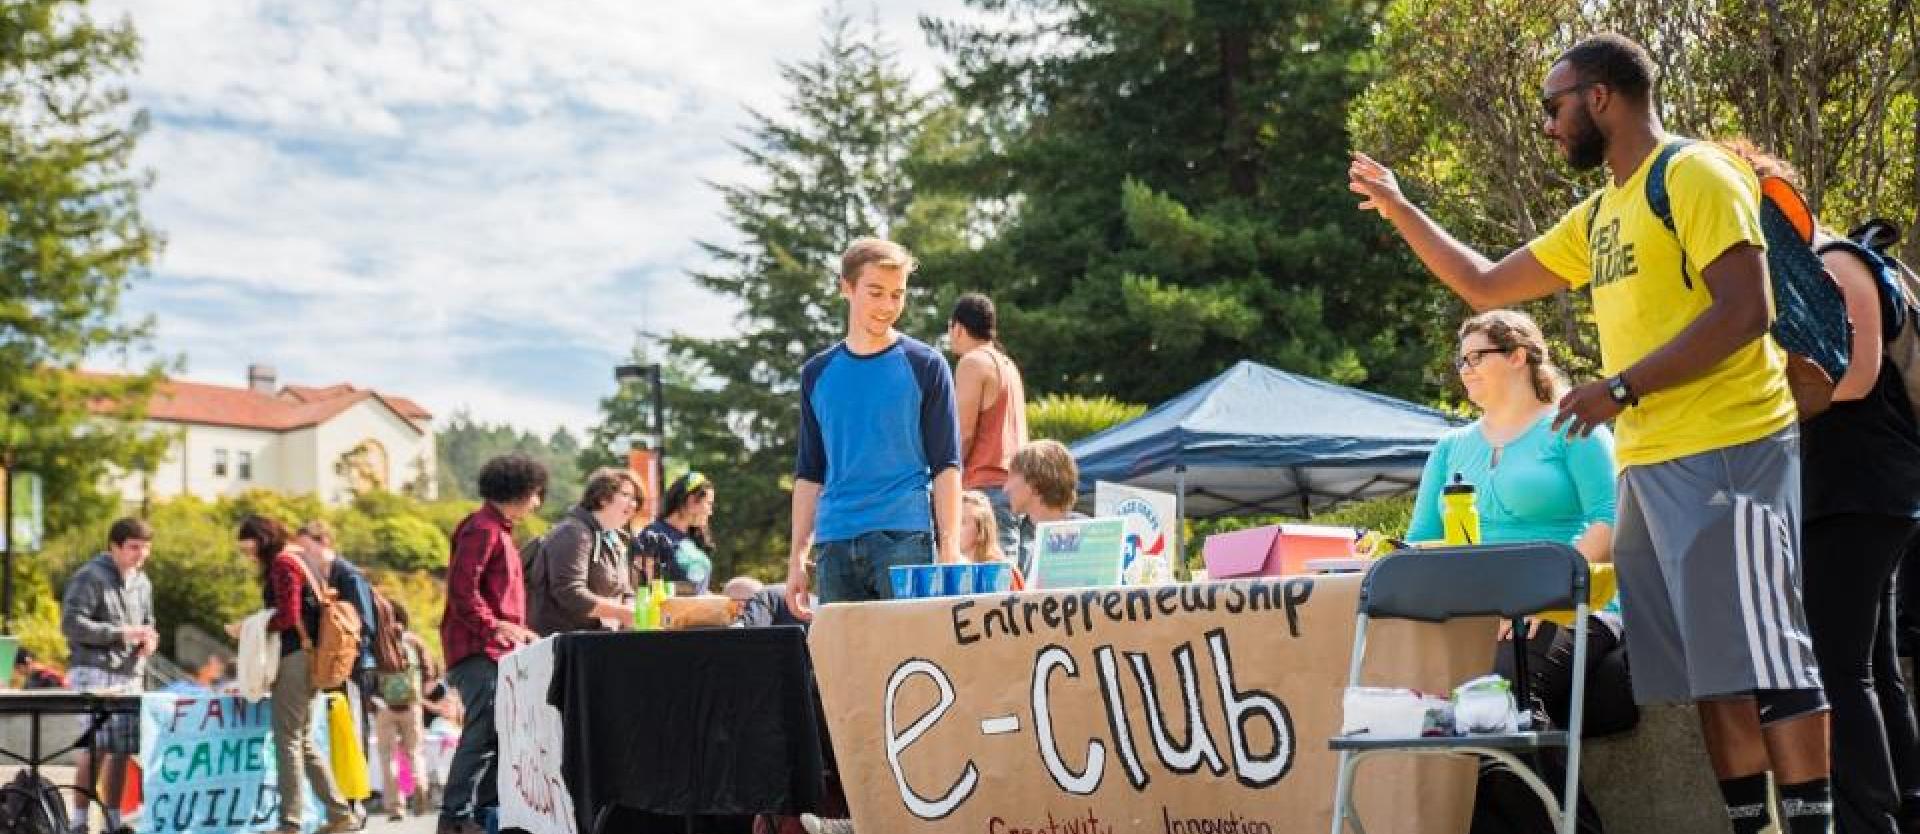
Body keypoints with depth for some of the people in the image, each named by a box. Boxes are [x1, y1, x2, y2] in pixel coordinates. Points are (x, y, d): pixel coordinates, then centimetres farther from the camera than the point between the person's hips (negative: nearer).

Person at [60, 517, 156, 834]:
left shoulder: (143, 583, 17)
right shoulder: (91, 576, -7)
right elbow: (71, 624, -14)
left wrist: (148, 639, 1)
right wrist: (121, 633, -17)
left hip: (130, 674, 7)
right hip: (94, 673, -7)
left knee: (122, 749, 8)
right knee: (93, 747, -10)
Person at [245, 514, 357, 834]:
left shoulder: (283, 565, -8)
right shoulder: (293, 562, 21)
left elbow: (288, 617, -15)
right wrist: (256, 625, 9)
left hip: (294, 659, -10)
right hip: (304, 658, 10)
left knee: (288, 740, -8)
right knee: (303, 740, 13)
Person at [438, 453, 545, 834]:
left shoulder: (499, 530, 21)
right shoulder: (482, 528, -10)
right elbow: (462, 588, -19)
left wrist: (517, 631, 16)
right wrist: (493, 626, -17)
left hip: (497, 649, 10)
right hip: (478, 649, -10)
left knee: (500, 731, 10)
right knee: (483, 733, -14)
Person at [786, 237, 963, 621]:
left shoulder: (923, 365, 3)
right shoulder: (818, 373, 13)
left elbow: (946, 464, 0)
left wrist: (949, 548, -9)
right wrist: (798, 556, 10)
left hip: (905, 538, -3)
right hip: (834, 545, 4)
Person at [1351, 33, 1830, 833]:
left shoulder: (1695, 175, -7)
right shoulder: (1598, 216, 19)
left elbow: (1745, 310, -17)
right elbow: (1484, 285, 28)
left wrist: (1623, 387, -18)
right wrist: (1398, 209, 26)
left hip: (1728, 456, -9)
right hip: (1648, 466, 9)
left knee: (1759, 655, -9)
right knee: (1710, 666, 8)